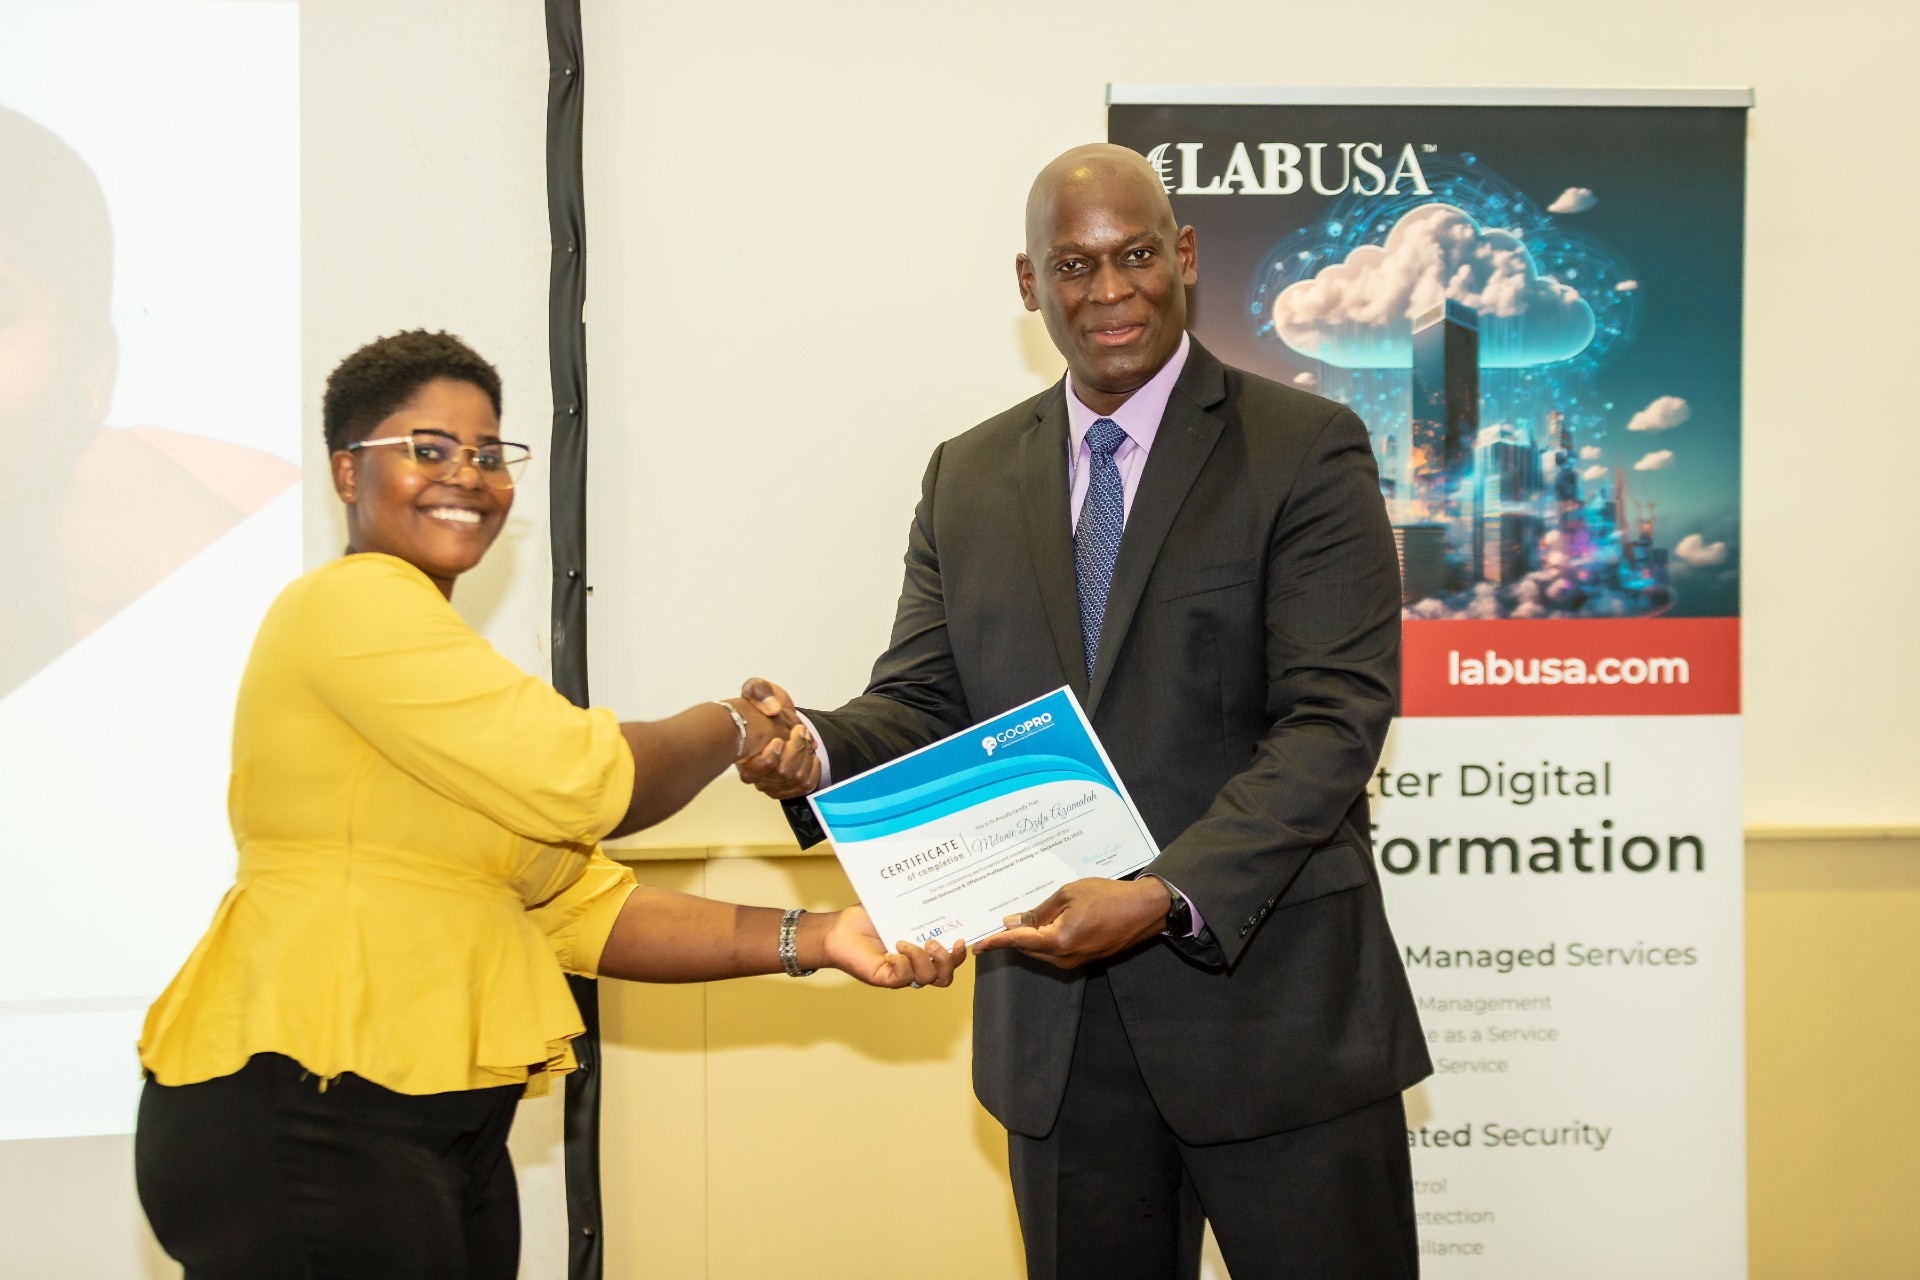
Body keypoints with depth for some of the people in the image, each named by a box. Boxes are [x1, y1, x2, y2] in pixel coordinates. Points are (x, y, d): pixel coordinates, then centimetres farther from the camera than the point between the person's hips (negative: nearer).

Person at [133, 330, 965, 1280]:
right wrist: (731, 729, 3)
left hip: (451, 1132, 9)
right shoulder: (354, 599, -8)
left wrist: (812, 939, 4)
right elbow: (578, 784, -15)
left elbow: (580, 908, 14)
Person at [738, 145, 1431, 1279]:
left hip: (1272, 1006, -4)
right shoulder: (967, 477, 11)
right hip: (1056, 1016, 4)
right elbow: (925, 705, 8)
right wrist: (817, 753, -15)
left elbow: (1335, 717, -13)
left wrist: (1165, 896, -25)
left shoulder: (1305, 451, -4)